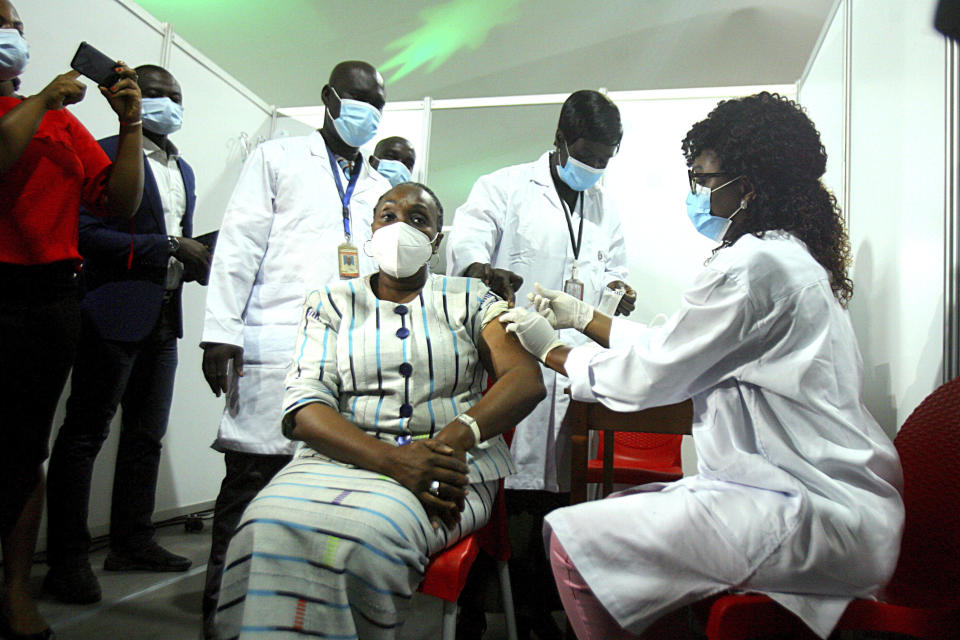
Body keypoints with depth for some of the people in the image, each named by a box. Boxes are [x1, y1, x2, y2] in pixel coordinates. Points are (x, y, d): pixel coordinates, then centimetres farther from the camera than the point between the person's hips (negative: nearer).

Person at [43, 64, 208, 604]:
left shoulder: (183, 170, 21)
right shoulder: (107, 153, -4)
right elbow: (89, 233, -14)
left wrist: (204, 263, 5)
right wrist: (168, 249, -16)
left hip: (164, 317, 8)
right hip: (116, 312, -8)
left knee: (147, 435, 11)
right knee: (85, 434, -2)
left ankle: (133, 543, 22)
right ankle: (67, 560, 6)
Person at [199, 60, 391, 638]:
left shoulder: (380, 185, 25)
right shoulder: (278, 160, 12)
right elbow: (239, 246, 3)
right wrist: (221, 330, -6)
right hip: (276, 347, -3)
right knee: (252, 478, -2)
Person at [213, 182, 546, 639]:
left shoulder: (468, 300, 15)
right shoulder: (331, 302, 15)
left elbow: (526, 379, 0)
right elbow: (304, 407, 0)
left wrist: (458, 434, -20)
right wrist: (391, 459, -18)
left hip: (450, 464, -1)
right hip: (345, 457, 1)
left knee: (364, 531, -34)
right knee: (273, 528, -32)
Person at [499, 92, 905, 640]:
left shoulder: (752, 265, -17)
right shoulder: (789, 256, 16)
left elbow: (648, 375, -10)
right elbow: (673, 349, 19)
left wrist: (551, 350, 4)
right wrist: (582, 316, 23)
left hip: (811, 517, -11)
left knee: (574, 541, -19)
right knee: (616, 512, 15)